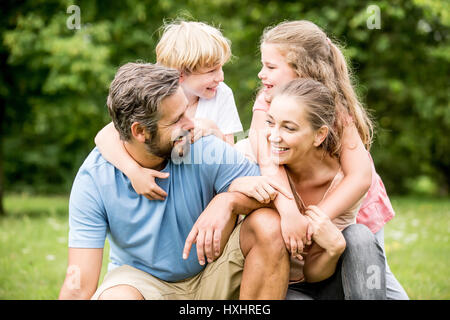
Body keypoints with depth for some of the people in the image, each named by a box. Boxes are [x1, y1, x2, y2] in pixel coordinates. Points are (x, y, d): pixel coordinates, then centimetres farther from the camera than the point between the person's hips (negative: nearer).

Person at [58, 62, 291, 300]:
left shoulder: (207, 151, -17)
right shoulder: (93, 179, -18)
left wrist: (227, 200, -35)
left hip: (210, 273, 2)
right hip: (141, 279, -2)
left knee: (269, 226, -25)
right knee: (114, 296, -37)